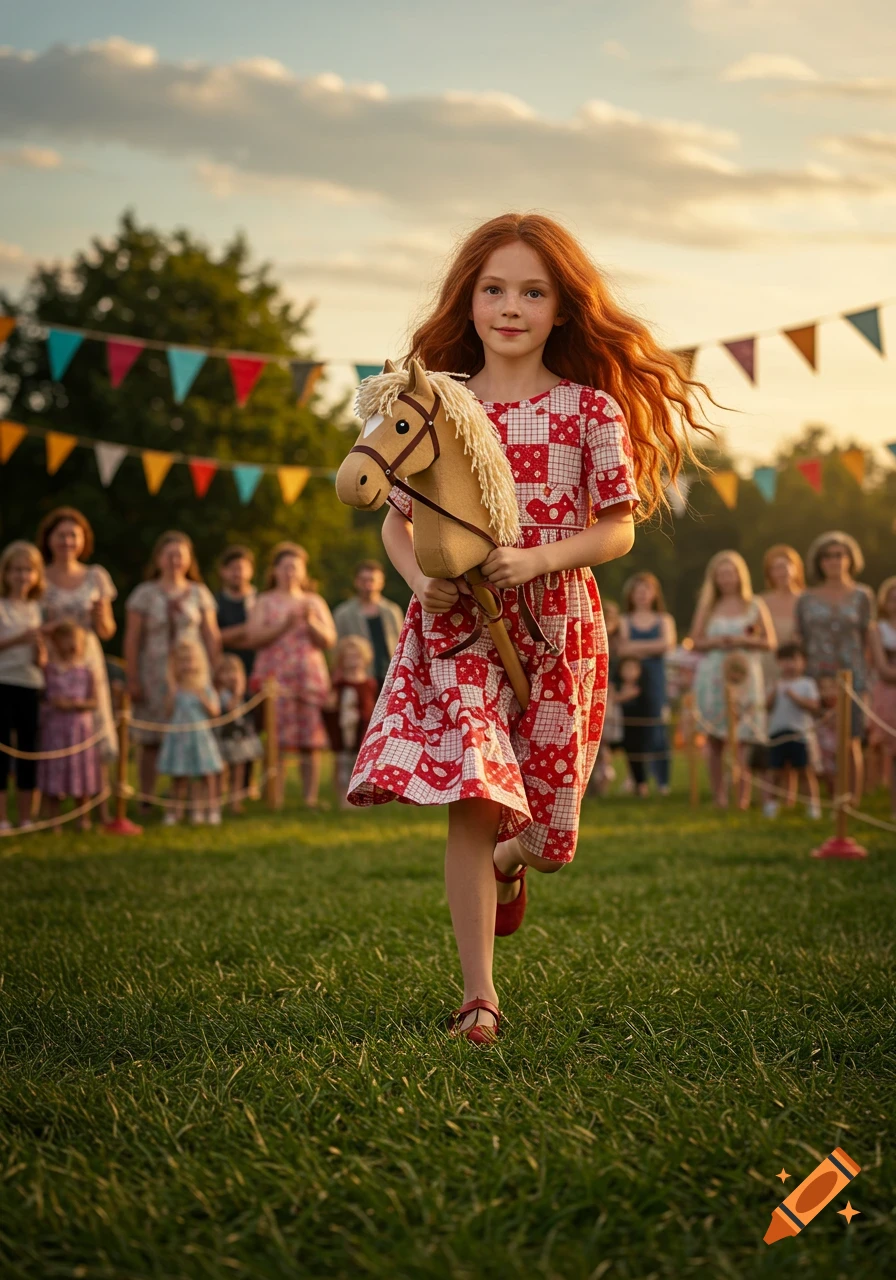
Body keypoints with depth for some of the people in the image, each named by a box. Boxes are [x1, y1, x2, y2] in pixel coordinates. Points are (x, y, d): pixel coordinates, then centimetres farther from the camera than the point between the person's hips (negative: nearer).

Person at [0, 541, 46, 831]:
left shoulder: (38, 609, 10)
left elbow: (41, 660, 10)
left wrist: (40, 652, -11)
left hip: (30, 684, 4)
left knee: (28, 749, 5)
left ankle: (26, 817, 11)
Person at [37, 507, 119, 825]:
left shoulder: (96, 577, 9)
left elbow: (107, 631, 13)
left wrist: (100, 617, -8)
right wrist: (46, 629, -15)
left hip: (88, 662, 2)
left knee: (98, 734, -2)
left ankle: (102, 810, 1)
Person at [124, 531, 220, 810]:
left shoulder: (199, 594, 8)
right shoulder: (144, 594, 3)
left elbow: (212, 637, 9)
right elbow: (131, 640, 2)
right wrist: (132, 679, -4)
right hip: (155, 676, -1)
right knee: (151, 742, 0)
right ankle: (147, 800, 5)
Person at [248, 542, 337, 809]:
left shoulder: (314, 602, 16)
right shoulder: (265, 602, 11)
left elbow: (329, 640, 9)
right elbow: (254, 637, -2)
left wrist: (311, 622, -7)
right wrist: (285, 624, -11)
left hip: (310, 676, 2)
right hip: (275, 677, -2)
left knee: (312, 742, -3)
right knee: (276, 740, -10)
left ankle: (311, 797, -1)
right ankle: (275, 799, -9)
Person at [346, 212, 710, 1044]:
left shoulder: (590, 408, -3)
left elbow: (617, 531, -3)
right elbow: (397, 519, 8)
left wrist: (537, 559, -19)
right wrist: (420, 579, -13)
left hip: (555, 624, 0)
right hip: (458, 625, 0)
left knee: (543, 828, 11)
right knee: (469, 801, -12)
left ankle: (511, 859, 50)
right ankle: (478, 994, -6)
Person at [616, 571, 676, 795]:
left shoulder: (664, 620, 13)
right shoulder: (624, 621, 11)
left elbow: (668, 644, -5)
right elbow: (622, 649, -3)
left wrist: (638, 647, -4)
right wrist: (652, 646, -7)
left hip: (656, 679, 0)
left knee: (657, 730, -8)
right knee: (634, 731, -4)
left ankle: (663, 782, -6)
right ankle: (639, 781, 2)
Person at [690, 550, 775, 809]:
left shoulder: (755, 606, 8)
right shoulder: (707, 608, 12)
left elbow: (769, 640, 4)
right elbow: (695, 640, 9)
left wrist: (743, 641, -10)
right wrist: (715, 642, -10)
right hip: (712, 676, 2)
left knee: (744, 738, -10)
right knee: (714, 738, -2)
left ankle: (744, 796, -10)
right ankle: (719, 794, 2)